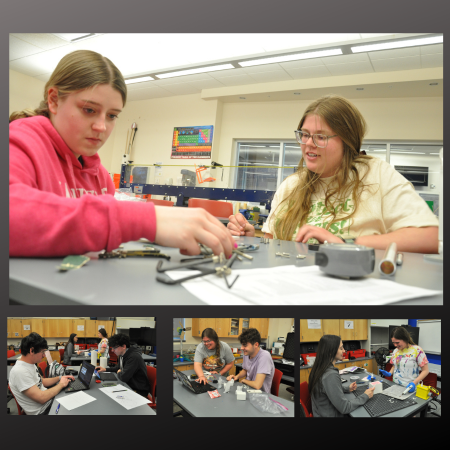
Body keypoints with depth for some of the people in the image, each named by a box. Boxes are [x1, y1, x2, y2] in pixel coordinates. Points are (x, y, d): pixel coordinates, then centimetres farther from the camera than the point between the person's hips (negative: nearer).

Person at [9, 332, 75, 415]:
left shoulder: (31, 364, 3)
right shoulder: (19, 371, -28)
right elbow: (41, 398, -29)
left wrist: (59, 378, 6)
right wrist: (61, 384, -15)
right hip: (42, 410, -9)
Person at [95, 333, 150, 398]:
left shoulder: (134, 357, -26)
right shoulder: (122, 355, 4)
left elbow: (123, 378, -27)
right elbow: (118, 368, 25)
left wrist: (119, 373, -5)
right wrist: (105, 369, 11)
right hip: (129, 386, 9)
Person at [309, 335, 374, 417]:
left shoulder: (319, 368, -1)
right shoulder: (331, 375, -28)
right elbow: (344, 408, -22)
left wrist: (347, 388, 10)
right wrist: (365, 396, -11)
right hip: (331, 415, -8)